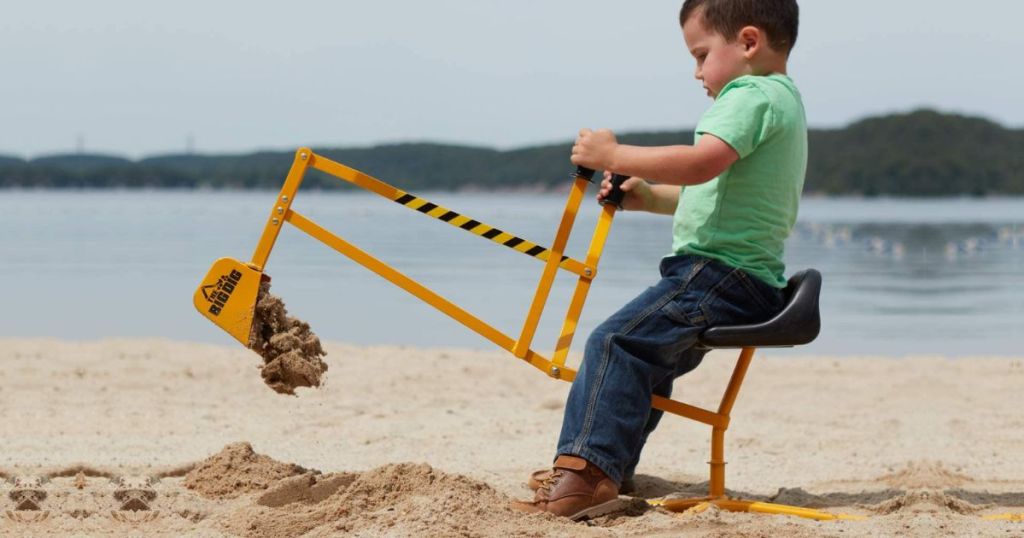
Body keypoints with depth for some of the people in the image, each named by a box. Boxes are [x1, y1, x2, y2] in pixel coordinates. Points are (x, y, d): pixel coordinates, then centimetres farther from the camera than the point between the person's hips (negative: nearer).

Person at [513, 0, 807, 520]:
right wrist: (650, 197, 22)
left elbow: (701, 163, -29)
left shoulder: (752, 94, -11)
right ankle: (611, 467, 38)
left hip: (719, 273, -11)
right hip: (752, 278, 11)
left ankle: (588, 473, -31)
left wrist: (614, 155, -19)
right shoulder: (783, 98, 23)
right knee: (650, 354, 27)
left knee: (616, 342, -22)